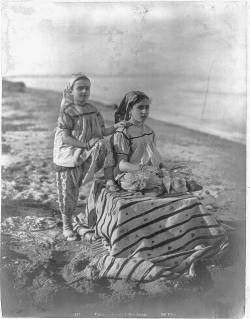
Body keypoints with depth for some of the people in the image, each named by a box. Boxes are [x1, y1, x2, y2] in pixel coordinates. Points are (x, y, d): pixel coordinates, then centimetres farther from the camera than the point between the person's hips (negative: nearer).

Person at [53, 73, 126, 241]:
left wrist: (115, 127, -12)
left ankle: (109, 180, -17)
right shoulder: (67, 112, -11)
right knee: (68, 192, 3)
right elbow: (65, 138, -18)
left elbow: (102, 131, 7)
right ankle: (67, 224, 23)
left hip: (88, 154, 4)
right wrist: (86, 144, -26)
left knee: (104, 144, -25)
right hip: (69, 156, -4)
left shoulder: (93, 110, 6)